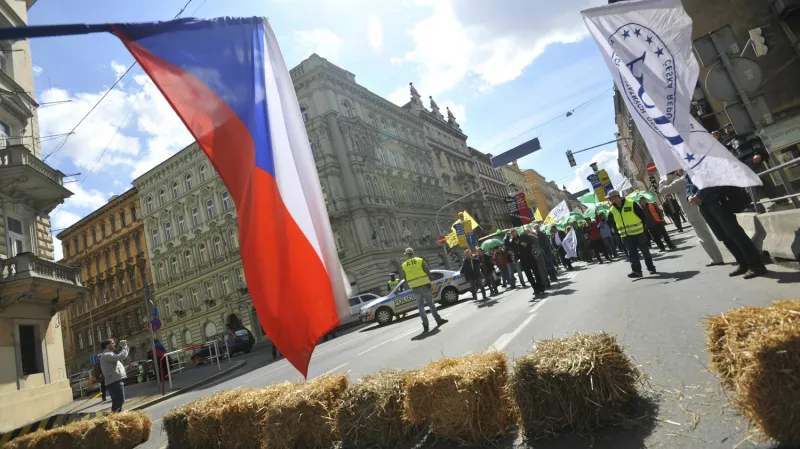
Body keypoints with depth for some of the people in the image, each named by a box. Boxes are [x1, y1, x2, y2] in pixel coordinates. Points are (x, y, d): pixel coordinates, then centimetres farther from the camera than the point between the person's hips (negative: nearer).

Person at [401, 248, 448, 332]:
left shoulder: (404, 266, 5)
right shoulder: (420, 260, -1)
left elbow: (406, 279, 6)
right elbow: (428, 271, -3)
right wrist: (428, 282, 7)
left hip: (415, 288, 1)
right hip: (424, 285, -1)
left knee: (421, 306, 8)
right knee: (430, 303, 8)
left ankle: (425, 324, 5)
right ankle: (438, 320, 11)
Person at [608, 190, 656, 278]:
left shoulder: (631, 203, -10)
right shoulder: (612, 210, 3)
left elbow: (642, 215, -4)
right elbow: (612, 223, 15)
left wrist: (642, 226, -4)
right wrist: (619, 232, 10)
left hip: (638, 233, -3)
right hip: (625, 236, 4)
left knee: (645, 251, 7)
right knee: (632, 254, 3)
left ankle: (651, 268, 21)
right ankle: (636, 270, 6)